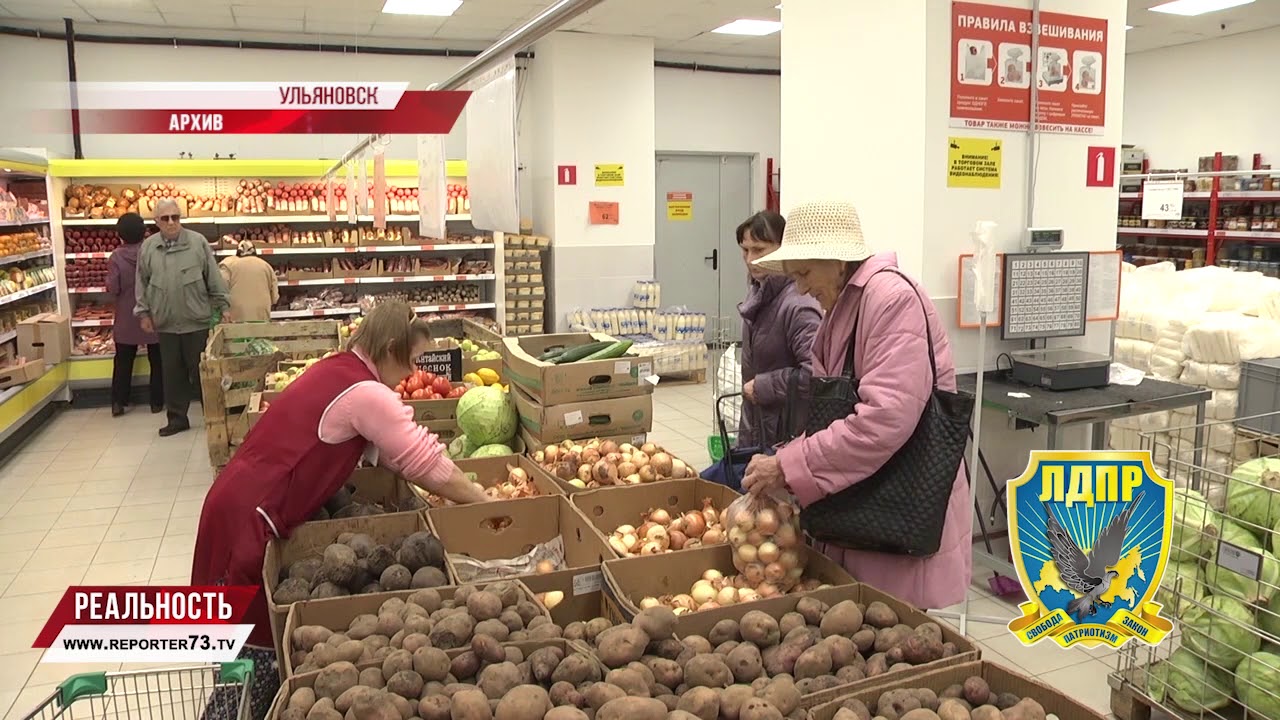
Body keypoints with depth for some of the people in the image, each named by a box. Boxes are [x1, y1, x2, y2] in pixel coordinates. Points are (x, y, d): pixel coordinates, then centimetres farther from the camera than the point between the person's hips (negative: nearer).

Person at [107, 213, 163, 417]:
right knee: (156, 361, 10)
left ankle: (118, 403, 12)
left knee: (123, 361, 12)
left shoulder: (117, 256, -10)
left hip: (126, 319, 0)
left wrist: (126, 289, 9)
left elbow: (112, 289, -11)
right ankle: (157, 402, 12)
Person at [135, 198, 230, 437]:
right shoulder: (148, 247, 5)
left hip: (197, 321, -3)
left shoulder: (198, 242, -3)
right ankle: (177, 418, 21)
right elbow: (142, 283, 12)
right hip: (165, 324, 3)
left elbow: (214, 279, 0)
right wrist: (143, 312, 8)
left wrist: (221, 307, 0)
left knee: (201, 371, 4)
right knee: (172, 373, 10)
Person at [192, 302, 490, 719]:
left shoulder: (338, 370, 11)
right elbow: (429, 465, -16)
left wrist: (465, 492, 10)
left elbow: (393, 455, 14)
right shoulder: (365, 394, -18)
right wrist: (485, 503, -2)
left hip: (246, 504, 9)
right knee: (255, 642, 2)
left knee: (253, 633, 19)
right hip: (251, 517, -9)